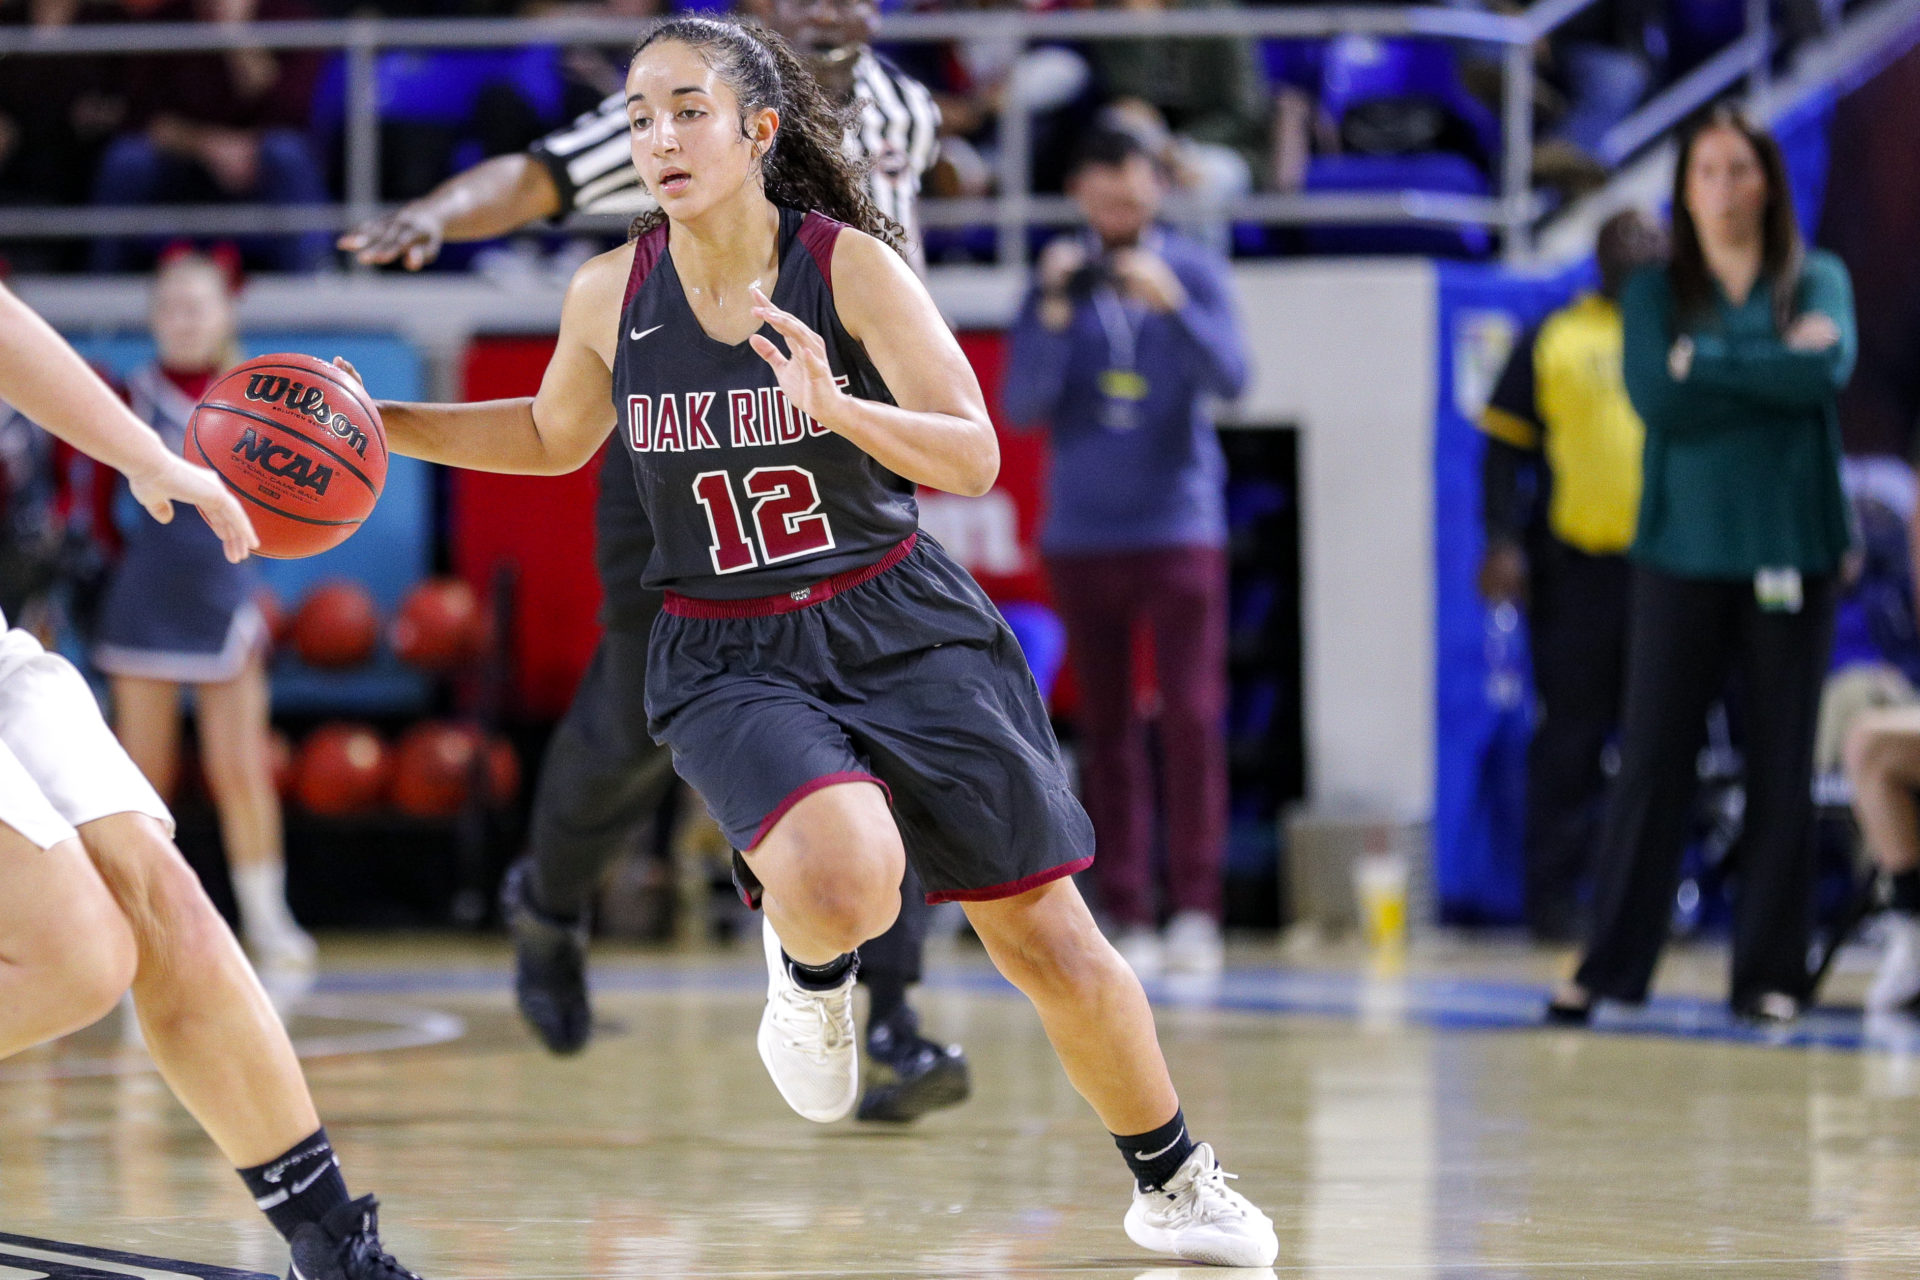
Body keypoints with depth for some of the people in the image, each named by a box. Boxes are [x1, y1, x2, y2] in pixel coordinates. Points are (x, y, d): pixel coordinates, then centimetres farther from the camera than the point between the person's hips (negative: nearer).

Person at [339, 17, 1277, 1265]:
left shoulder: (851, 267, -12)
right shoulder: (610, 296, -3)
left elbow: (974, 458, -14)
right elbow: (554, 438, 17)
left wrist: (838, 408, -31)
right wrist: (377, 426, 7)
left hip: (903, 633, 0)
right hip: (731, 662, 0)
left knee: (1050, 942, 3)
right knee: (843, 886, -31)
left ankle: (1175, 1182, 27)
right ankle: (809, 967, 7)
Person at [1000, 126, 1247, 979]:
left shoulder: (1192, 272, 2)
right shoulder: (1056, 280, 5)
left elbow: (1230, 379, -11)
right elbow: (1022, 407, -3)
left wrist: (1170, 303, -25)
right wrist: (1054, 312, -15)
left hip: (1178, 527, -2)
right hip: (1081, 533, 2)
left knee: (1192, 717, -10)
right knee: (1108, 730, 3)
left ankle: (1195, 909, -6)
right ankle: (1128, 918, 6)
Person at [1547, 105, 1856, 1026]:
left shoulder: (1817, 282, 8)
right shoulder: (1656, 294, 8)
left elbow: (1830, 366, -13)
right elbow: (1653, 394, -9)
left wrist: (1707, 363, -9)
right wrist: (1772, 364, -9)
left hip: (1790, 551, 0)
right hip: (1684, 546, 0)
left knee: (1783, 766, 1)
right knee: (1652, 758, -3)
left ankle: (1770, 973, 7)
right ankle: (1610, 967, 1)